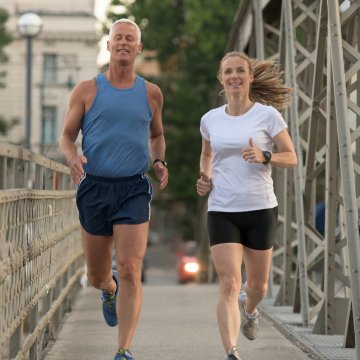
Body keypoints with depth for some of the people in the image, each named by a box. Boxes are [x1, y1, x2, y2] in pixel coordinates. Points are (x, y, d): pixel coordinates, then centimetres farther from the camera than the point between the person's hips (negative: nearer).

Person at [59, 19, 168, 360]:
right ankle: (110, 290, 50)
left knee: (130, 271, -15)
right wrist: (73, 158, -18)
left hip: (134, 190, 0)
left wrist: (160, 162, 2)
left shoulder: (150, 93, 7)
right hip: (94, 188, 1)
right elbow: (66, 137, 5)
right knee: (96, 276, 11)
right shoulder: (86, 91, 2)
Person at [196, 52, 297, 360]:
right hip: (222, 211, 0)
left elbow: (292, 158, -1)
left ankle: (249, 308, 50)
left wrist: (263, 157, -21)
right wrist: (205, 179, 4)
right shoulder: (210, 119, 4)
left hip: (260, 209, 0)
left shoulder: (268, 115, -4)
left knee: (257, 286, 14)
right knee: (230, 284, -16)